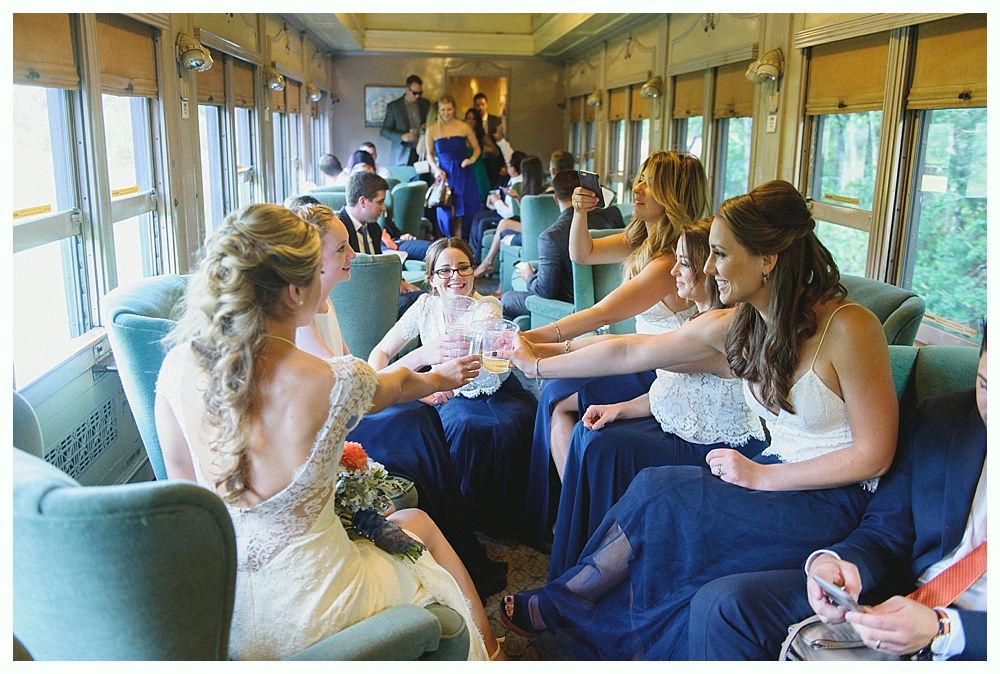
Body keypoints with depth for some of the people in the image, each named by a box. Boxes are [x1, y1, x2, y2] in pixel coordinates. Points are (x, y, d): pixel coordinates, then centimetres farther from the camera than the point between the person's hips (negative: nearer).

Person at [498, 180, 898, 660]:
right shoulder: (732, 326, -3)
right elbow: (628, 353, 4)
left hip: (832, 499, -6)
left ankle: (556, 606, 4)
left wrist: (760, 476, -19)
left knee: (655, 497, -18)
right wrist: (539, 364, 9)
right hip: (773, 474, 6)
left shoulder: (848, 328, -22)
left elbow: (874, 455, -17)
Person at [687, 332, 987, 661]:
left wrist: (941, 630, -24)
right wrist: (830, 561, -14)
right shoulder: (936, 418, 8)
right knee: (721, 606, -13)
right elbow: (884, 533, 7)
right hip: (903, 595, 5)